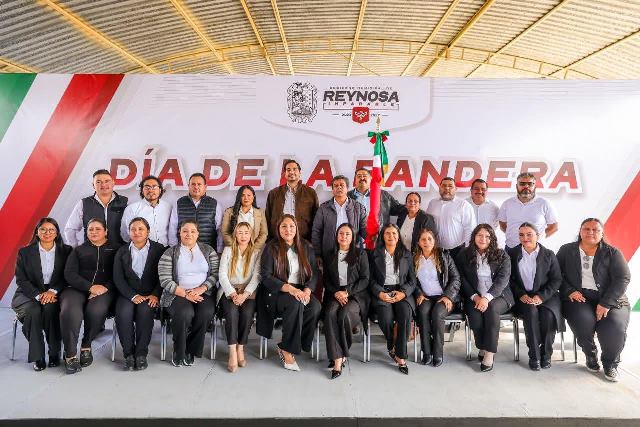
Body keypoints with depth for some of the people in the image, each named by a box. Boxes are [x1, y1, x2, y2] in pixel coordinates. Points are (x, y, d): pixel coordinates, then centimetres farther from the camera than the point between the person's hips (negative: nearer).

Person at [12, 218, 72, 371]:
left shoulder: (65, 251, 6)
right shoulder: (24, 252, 5)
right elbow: (21, 280, -1)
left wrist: (52, 291, -17)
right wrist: (38, 295, -17)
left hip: (54, 293, 0)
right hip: (29, 294, 0)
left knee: (50, 308, -32)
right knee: (33, 311, -31)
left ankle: (54, 353, -18)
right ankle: (37, 357, -19)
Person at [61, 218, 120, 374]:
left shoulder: (115, 249, 16)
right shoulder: (78, 250, 21)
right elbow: (69, 274, 6)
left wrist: (105, 288, -13)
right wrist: (90, 287, -11)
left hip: (104, 289, -1)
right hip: (77, 289, 1)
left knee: (96, 310, -34)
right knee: (69, 312, -31)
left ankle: (86, 346, -7)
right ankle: (70, 354, -17)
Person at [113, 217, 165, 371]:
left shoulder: (158, 249, 8)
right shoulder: (122, 252, 14)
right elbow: (118, 278, 4)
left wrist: (155, 295, -13)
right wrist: (133, 295, -12)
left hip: (150, 295, -1)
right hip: (128, 294, 2)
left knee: (145, 311, -31)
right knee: (123, 313, -28)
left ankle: (141, 354, -20)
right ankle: (128, 354, -16)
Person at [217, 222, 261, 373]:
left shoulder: (257, 252, 11)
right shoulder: (228, 250, 13)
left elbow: (256, 276, -1)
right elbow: (222, 275, 2)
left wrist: (244, 294, -17)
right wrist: (233, 294, -13)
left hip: (248, 291, 0)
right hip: (229, 291, 0)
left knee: (247, 312, -30)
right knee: (232, 311, -30)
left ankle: (240, 348, -13)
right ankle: (232, 352, -28)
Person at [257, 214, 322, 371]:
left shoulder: (306, 247, 11)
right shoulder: (271, 248, 0)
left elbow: (314, 273, 8)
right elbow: (266, 276, -8)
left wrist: (307, 290, -12)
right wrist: (289, 288, -19)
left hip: (302, 290, 4)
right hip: (276, 292, -4)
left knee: (315, 307, -27)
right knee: (295, 304, -35)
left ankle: (286, 348, -13)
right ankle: (287, 351, -20)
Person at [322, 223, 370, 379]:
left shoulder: (361, 254, 8)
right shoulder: (329, 256, 17)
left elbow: (365, 279, 1)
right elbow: (326, 280, 14)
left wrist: (347, 292, -12)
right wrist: (336, 293, -6)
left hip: (356, 295, -2)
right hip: (335, 294, 2)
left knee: (344, 314, -33)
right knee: (330, 314, -30)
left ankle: (342, 355, -14)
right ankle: (337, 359, -30)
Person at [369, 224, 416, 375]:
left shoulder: (406, 254, 13)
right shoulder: (375, 254, 10)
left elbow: (412, 280, 10)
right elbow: (371, 279, 6)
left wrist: (403, 293, -9)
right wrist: (380, 293, -12)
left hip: (402, 292, 1)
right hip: (382, 292, -1)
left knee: (406, 313, -30)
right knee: (386, 317, -29)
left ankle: (401, 356, -18)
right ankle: (391, 346, 2)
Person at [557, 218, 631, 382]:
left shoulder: (612, 253, 7)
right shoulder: (566, 250, 10)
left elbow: (623, 278, -4)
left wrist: (606, 303, -16)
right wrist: (570, 291, -12)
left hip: (610, 299, 0)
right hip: (579, 297, 0)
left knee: (615, 326, -27)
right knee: (584, 321, -31)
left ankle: (610, 363, 4)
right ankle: (590, 355, 2)